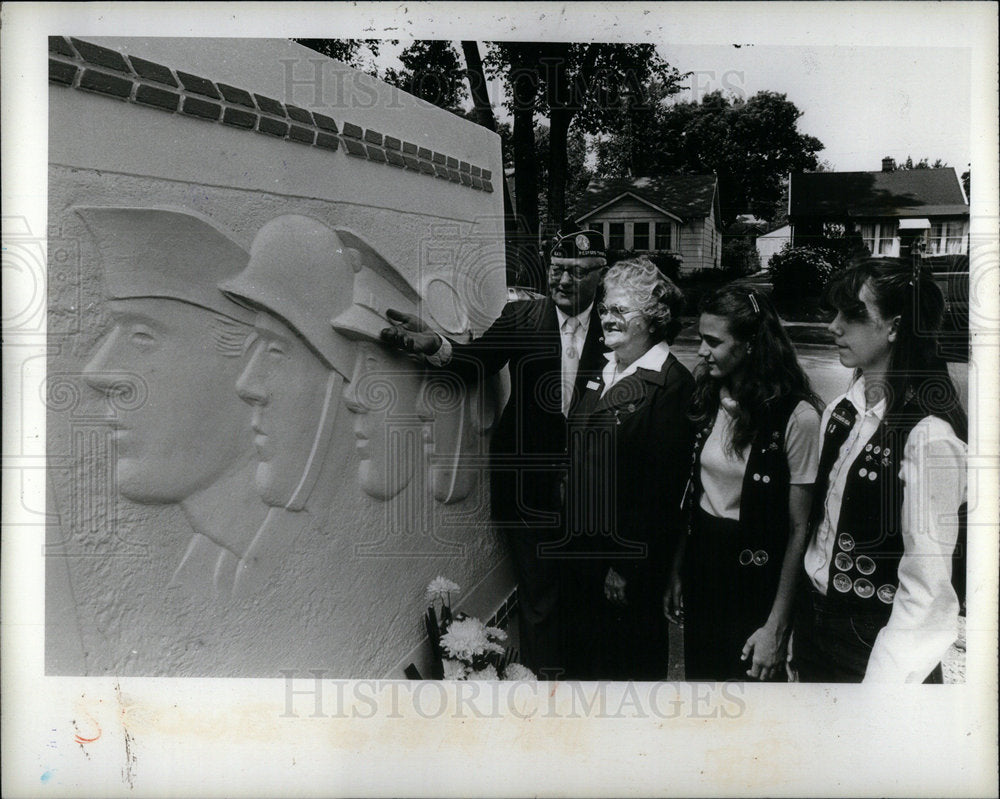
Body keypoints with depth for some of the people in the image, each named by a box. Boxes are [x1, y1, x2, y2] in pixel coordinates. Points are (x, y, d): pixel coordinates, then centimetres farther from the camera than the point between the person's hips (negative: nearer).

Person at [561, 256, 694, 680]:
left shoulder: (671, 385, -16)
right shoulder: (602, 373, 9)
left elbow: (661, 486, -19)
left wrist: (627, 567, -18)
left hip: (631, 557, -7)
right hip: (583, 549, 8)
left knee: (633, 662, 10)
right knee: (581, 653, 19)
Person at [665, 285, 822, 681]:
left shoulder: (797, 417, -17)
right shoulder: (708, 399, 3)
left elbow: (799, 530, -15)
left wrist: (776, 627, -14)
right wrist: (677, 572, 9)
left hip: (757, 578, -5)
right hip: (702, 568, 6)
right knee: (699, 674, 17)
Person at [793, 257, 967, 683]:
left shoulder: (928, 435, -21)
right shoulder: (839, 412, 2)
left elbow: (927, 588, -21)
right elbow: (821, 527, 6)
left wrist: (885, 678, -21)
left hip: (879, 643, -6)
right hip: (818, 625, 6)